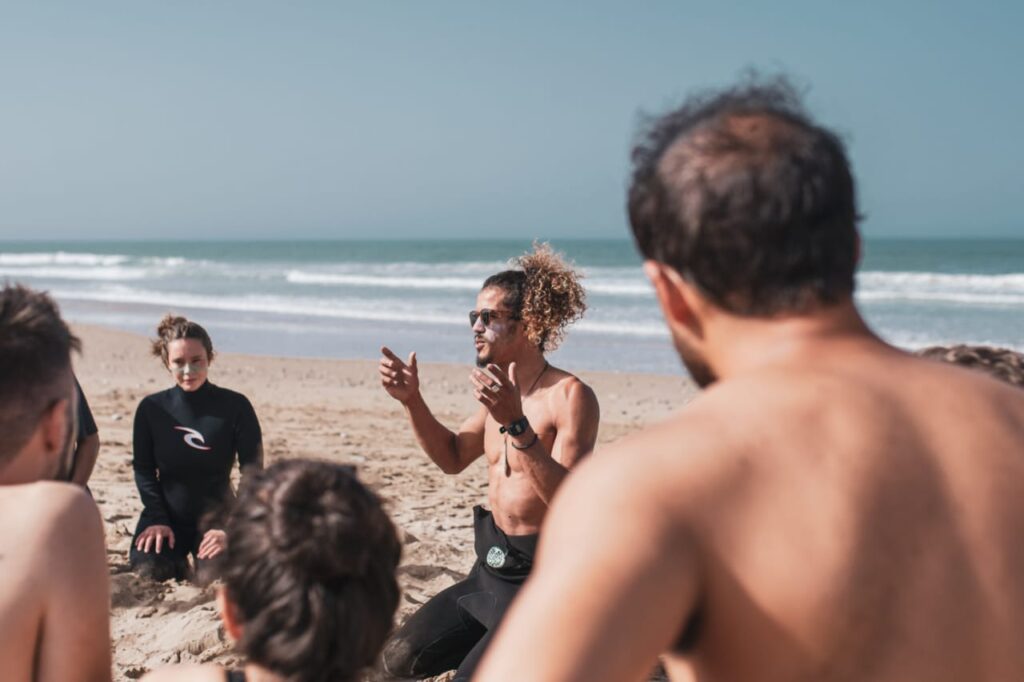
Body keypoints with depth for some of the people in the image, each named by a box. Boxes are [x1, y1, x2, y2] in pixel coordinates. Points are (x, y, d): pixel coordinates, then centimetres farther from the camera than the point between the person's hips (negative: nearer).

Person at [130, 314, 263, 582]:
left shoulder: (235, 406, -10)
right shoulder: (151, 408, -4)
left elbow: (253, 473, -8)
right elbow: (143, 470, 2)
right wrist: (157, 519, -11)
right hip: (167, 514, 2)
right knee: (149, 570, -22)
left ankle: (201, 556, 13)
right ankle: (177, 558, 15)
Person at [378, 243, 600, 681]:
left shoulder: (570, 396, -18)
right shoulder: (501, 389, 6)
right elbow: (452, 458, 18)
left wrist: (515, 424, -35)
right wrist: (412, 401, 5)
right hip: (492, 568, 8)